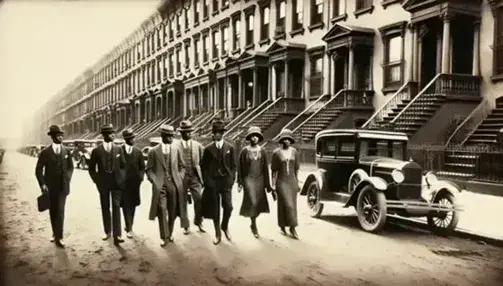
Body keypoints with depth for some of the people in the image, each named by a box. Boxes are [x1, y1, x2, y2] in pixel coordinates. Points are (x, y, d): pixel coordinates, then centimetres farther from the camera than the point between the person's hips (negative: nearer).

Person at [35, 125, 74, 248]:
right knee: (53, 211, 12)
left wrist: (67, 179, -1)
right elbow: (38, 170, -2)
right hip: (50, 187, 0)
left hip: (62, 187, 0)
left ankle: (59, 237, -3)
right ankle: (55, 234, 29)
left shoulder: (66, 151, 2)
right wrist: (42, 184, -12)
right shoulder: (45, 152, -4)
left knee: (60, 211, -7)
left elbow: (70, 167, 12)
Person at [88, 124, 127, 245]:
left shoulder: (118, 149, 3)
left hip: (117, 182, 0)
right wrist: (97, 181, -2)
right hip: (103, 184, 0)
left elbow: (123, 166, 9)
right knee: (105, 208, 10)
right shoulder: (96, 151, -1)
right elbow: (91, 168, 6)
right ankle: (108, 232, 25)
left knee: (116, 207, -8)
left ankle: (117, 235, -12)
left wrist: (122, 180, 1)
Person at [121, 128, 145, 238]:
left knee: (132, 205, 11)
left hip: (134, 183, 4)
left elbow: (142, 167, 11)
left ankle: (129, 225, 27)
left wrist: (140, 177, -2)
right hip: (123, 183, -4)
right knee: (126, 205, -5)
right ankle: (129, 228, -3)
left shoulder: (138, 152, 7)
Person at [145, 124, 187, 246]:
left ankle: (170, 233, 27)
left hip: (174, 184, 2)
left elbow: (182, 166, 13)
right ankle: (164, 236, 1)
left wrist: (180, 179, 2)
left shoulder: (176, 149, 6)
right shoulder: (153, 151, 2)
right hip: (160, 185, -2)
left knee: (173, 211, 7)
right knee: (161, 209, -13)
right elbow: (149, 169, 4)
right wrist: (155, 181, -9)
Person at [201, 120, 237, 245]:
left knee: (228, 206, -7)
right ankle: (218, 233, 19)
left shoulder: (230, 147, 3)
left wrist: (231, 179, -3)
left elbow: (233, 165, 5)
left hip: (226, 181, 0)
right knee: (215, 209, 5)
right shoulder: (208, 149, 2)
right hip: (212, 182, 0)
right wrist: (207, 181, -3)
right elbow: (204, 167, 4)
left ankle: (225, 227, 21)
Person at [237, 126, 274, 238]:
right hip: (248, 179, -3)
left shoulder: (262, 151, 4)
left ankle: (253, 223, 29)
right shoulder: (245, 151, -4)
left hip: (259, 179, 3)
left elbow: (266, 168, 7)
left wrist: (267, 184, 6)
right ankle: (254, 226, 3)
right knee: (252, 202, -11)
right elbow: (240, 167, -1)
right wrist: (240, 183, -4)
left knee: (259, 202, 6)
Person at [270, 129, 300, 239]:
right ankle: (282, 226, 7)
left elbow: (296, 169, 9)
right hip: (282, 182, -3)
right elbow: (273, 170, -3)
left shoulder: (294, 152, 3)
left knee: (292, 205, 8)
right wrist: (273, 185, -5)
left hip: (292, 181, 3)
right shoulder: (276, 153, -6)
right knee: (286, 205, -8)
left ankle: (292, 228, 16)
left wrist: (297, 183, 8)